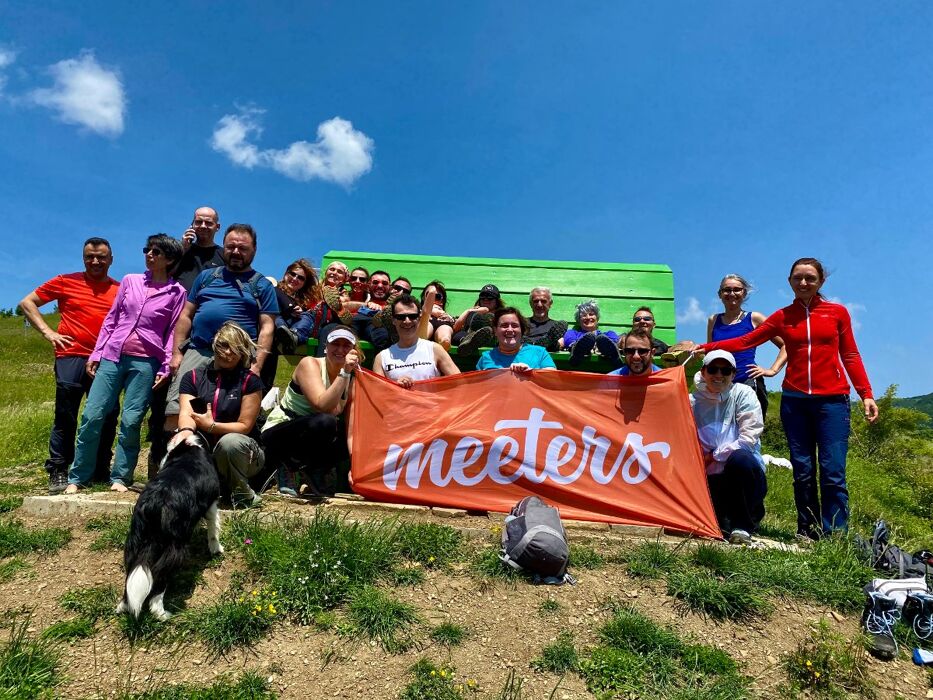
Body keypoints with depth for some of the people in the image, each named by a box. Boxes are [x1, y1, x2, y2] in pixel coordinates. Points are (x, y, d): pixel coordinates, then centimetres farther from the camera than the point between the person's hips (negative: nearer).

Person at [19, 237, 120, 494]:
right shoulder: (66, 282, 6)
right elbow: (27, 303, 10)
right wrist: (48, 332, -1)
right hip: (72, 359, -2)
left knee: (107, 418, 6)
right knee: (66, 417, 2)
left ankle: (101, 471, 19)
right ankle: (58, 472, 11)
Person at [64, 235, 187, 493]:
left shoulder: (176, 292, 3)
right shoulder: (130, 281, 11)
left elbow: (173, 332, 2)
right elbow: (111, 320, 14)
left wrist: (166, 367, -5)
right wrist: (96, 353, 9)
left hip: (145, 363, -3)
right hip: (112, 356, 3)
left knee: (131, 421, -3)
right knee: (92, 415, 0)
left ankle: (120, 478, 8)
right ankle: (77, 478, 9)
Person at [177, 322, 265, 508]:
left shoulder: (250, 381, -5)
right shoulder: (193, 377, 4)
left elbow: (245, 426, -8)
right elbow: (186, 413, -13)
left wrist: (211, 426, -23)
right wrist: (186, 431, -37)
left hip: (243, 452, -3)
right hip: (204, 453, 3)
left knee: (230, 441, -37)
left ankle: (242, 494, -10)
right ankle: (219, 486, -5)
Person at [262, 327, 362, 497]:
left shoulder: (353, 378, -2)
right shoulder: (309, 364, -17)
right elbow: (323, 406, -32)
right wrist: (344, 373, -36)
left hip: (315, 436, 6)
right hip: (278, 434, -6)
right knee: (324, 422, -35)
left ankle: (317, 472, 5)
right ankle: (289, 466, -8)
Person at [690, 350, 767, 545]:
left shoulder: (743, 394, -1)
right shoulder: (693, 401, 6)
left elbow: (748, 439, -11)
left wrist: (713, 457, -12)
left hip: (744, 475, -2)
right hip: (711, 481, 2)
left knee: (740, 457, -36)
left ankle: (742, 526, -18)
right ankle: (724, 522, 13)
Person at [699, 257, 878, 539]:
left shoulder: (837, 312, 7)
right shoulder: (782, 317, 9)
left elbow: (850, 356, 9)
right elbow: (745, 341, 5)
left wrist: (866, 394, 2)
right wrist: (705, 348, -3)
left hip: (832, 399, -2)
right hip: (794, 400, 2)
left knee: (833, 473, -6)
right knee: (802, 473, 5)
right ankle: (807, 532, 15)